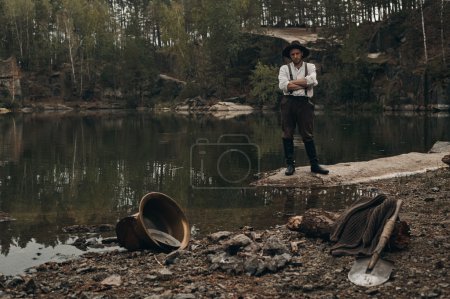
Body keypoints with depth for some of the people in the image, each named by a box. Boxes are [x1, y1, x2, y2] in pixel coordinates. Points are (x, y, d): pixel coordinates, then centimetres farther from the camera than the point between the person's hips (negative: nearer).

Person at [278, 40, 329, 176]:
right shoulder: (284, 68, 10)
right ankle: (290, 164, 8)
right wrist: (304, 84, -6)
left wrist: (292, 82, -7)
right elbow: (283, 85, -8)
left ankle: (314, 164, 5)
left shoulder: (310, 67, 12)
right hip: (288, 102, 1)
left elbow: (313, 80, -9)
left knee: (307, 135, 0)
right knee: (287, 134, 1)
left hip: (304, 103, 0)